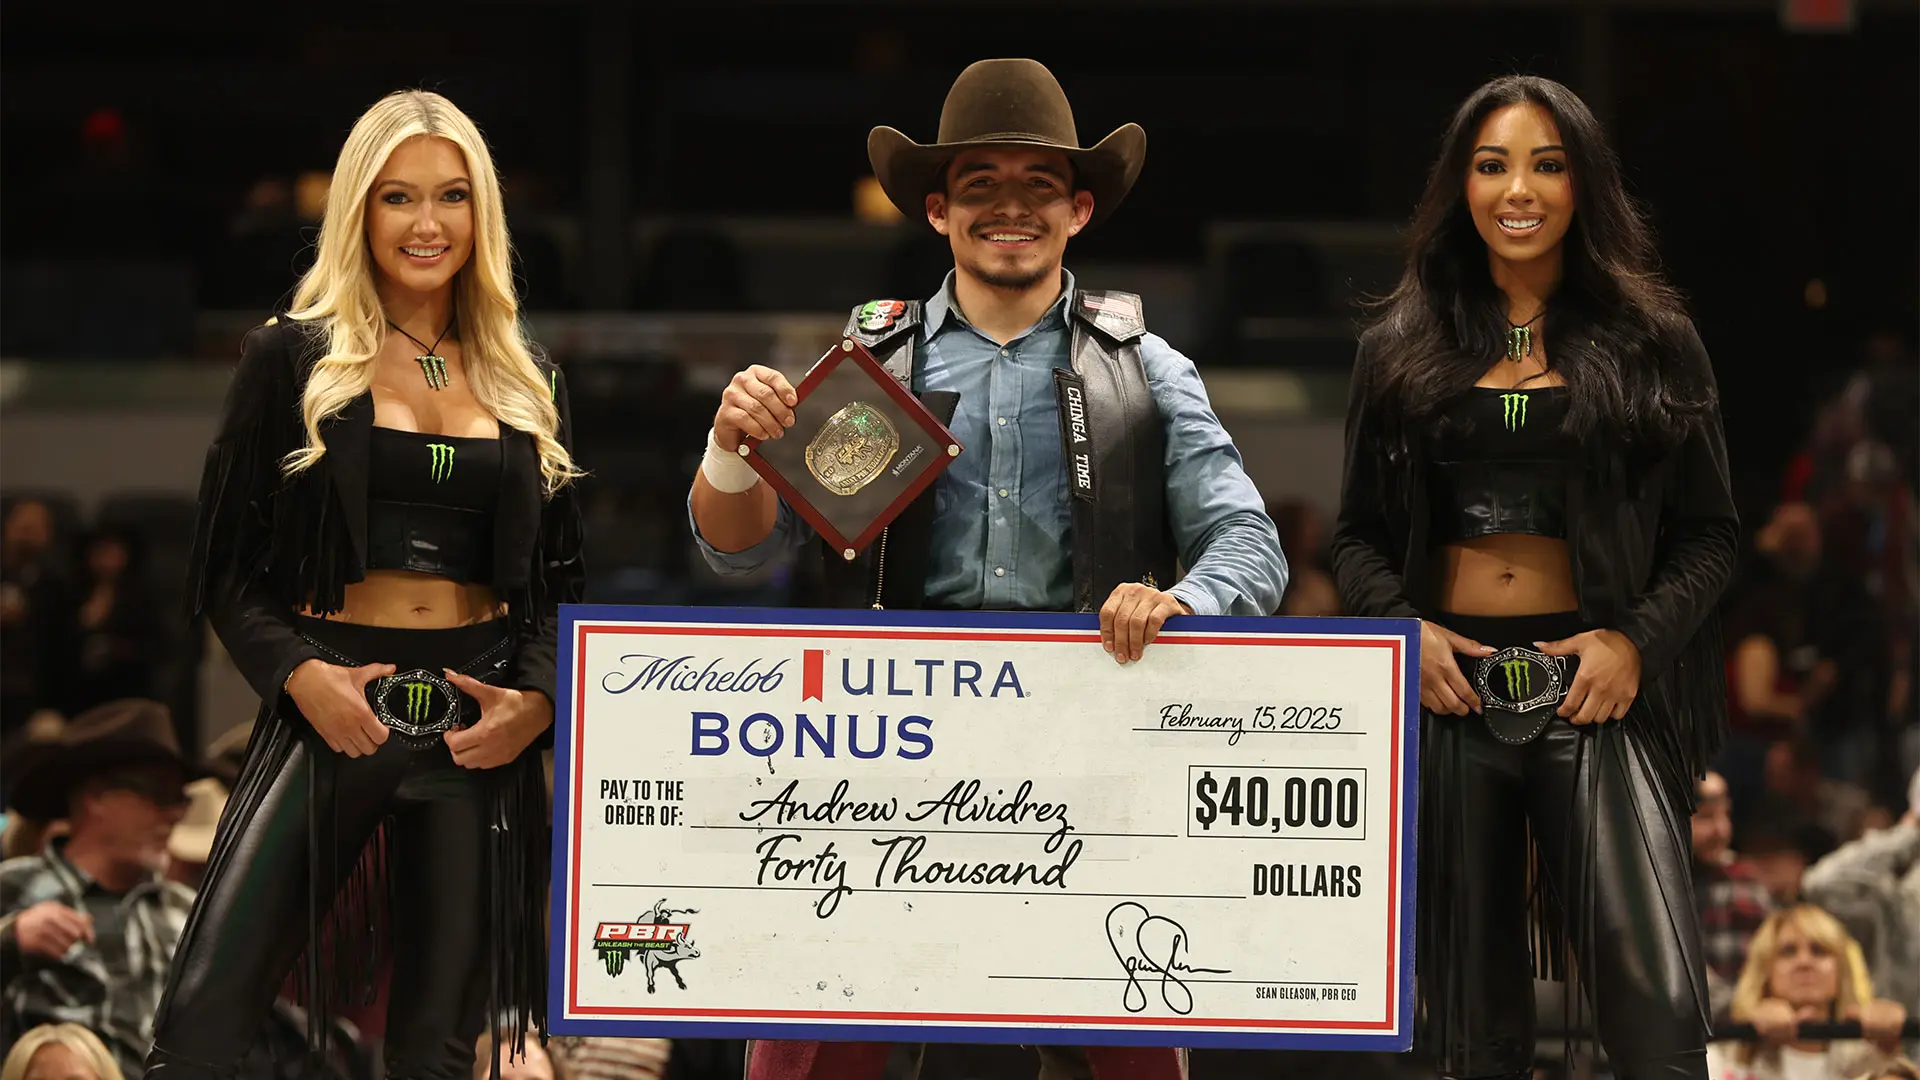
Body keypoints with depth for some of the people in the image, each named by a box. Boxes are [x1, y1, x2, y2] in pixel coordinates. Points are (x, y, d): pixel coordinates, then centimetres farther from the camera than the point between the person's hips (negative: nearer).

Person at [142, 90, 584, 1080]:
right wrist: (297, 673, -15)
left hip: (481, 725, 3)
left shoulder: (526, 384, 12)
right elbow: (226, 569, 2)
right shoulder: (293, 357, 2)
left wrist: (538, 698, -3)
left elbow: (560, 579, 16)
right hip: (333, 706, -3)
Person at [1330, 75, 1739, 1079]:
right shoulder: (1400, 350, 12)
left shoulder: (1651, 344, 7)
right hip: (1451, 692, 2)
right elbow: (1357, 533, 14)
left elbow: (1709, 532, 7)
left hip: (1595, 692, -2)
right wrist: (1401, 625, -5)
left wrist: (1639, 637, -10)